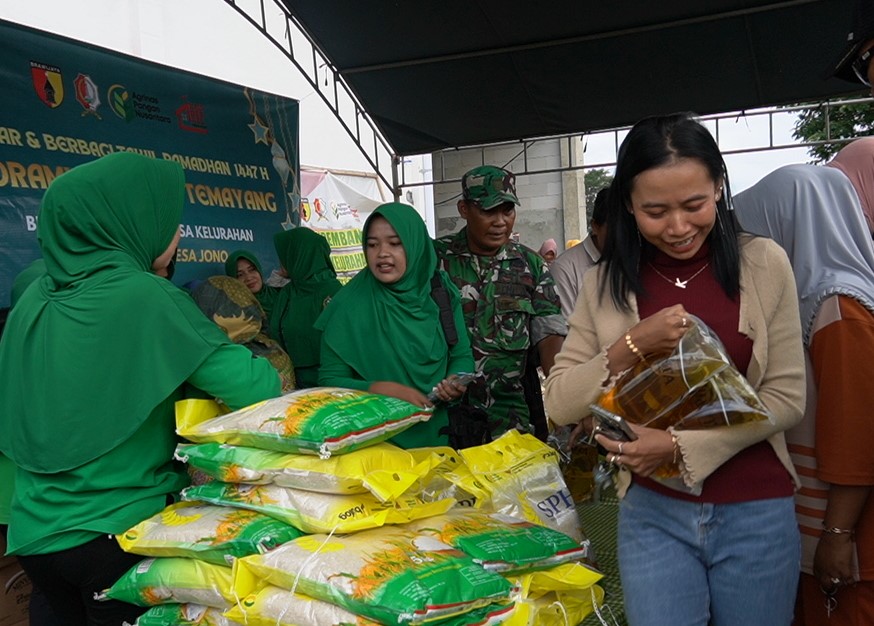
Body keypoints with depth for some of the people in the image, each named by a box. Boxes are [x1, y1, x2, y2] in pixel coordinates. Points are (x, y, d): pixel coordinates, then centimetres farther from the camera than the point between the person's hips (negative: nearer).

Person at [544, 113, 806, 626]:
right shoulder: (606, 284, -2)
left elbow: (786, 396, -5)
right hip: (653, 512, 0)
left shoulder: (763, 264, -6)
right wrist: (631, 347, -18)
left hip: (755, 512, 0)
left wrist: (681, 445, -15)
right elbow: (560, 404, -3)